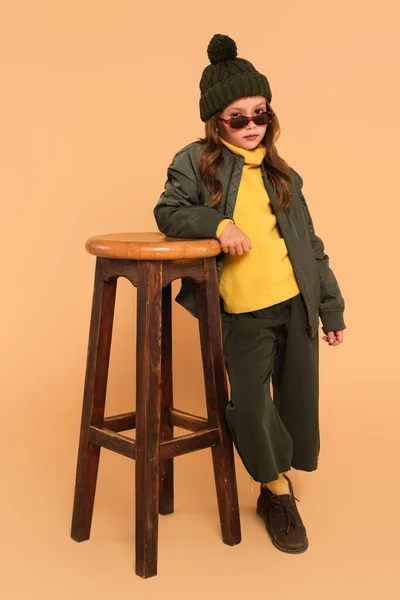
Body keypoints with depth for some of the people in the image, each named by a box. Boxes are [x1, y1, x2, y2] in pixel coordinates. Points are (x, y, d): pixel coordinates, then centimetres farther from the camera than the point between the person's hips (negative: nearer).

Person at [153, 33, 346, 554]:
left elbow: (309, 241, 13)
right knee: (250, 407, -8)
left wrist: (332, 306, 12)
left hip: (296, 303, 4)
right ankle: (277, 492, 18)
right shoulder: (195, 162, 2)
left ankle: (276, 484, 31)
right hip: (244, 313, -3)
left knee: (296, 398, 8)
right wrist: (217, 223, -20)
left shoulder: (280, 172, 11)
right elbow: (168, 212, -1)